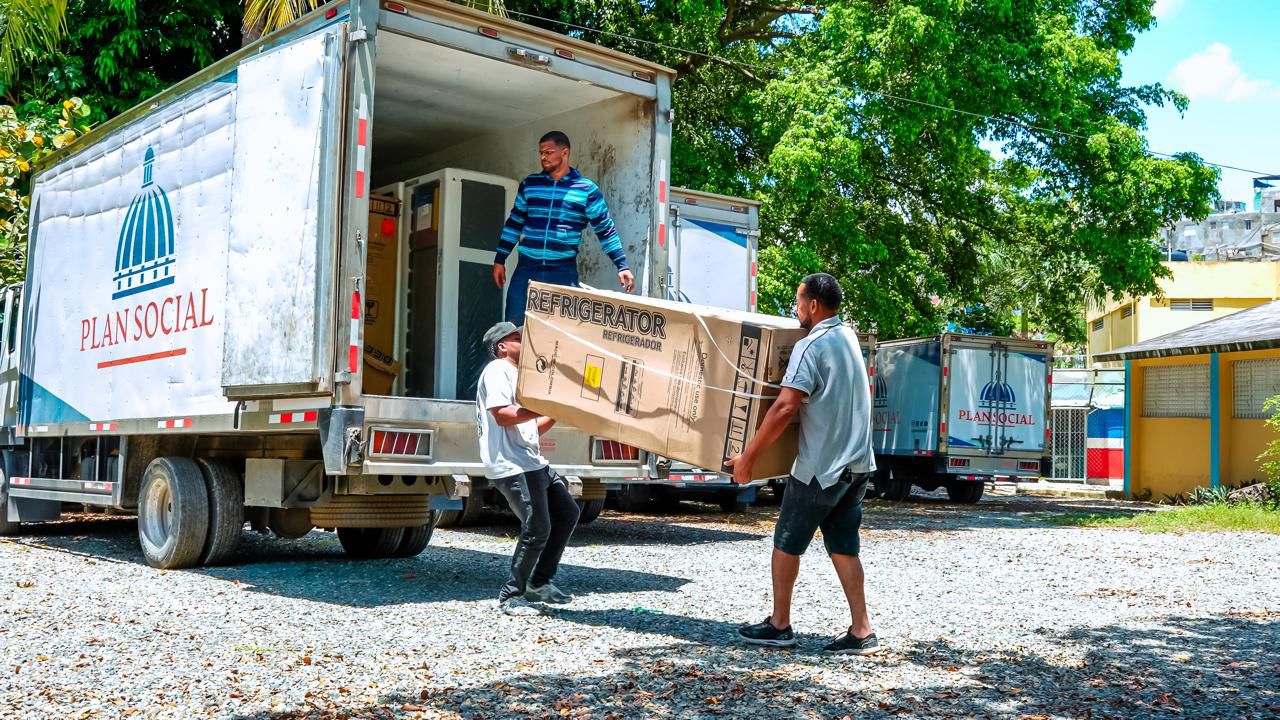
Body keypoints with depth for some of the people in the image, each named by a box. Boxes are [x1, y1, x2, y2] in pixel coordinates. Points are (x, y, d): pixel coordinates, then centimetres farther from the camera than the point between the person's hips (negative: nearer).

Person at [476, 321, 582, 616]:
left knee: (567, 512, 12)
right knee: (537, 529, -13)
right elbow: (501, 415, -19)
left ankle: (539, 583, 19)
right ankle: (511, 596, 0)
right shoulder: (497, 370, -5)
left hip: (531, 461, 11)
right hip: (511, 465, -11)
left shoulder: (517, 374, 25)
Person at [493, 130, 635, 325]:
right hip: (526, 268, 3)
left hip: (564, 271, -2)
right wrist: (499, 260, 12)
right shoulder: (529, 184, 10)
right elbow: (514, 223, 16)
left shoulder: (587, 190, 1)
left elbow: (605, 230, 2)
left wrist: (622, 265, -6)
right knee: (514, 327, 1)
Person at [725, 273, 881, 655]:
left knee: (787, 544, 7)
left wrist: (747, 456, -17)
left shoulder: (810, 346, -15)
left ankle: (779, 625, 16)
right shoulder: (849, 337, 11)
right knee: (844, 548, 10)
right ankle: (861, 631, 7)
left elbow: (785, 407, -22)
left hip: (820, 466, -8)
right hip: (857, 464, 8)